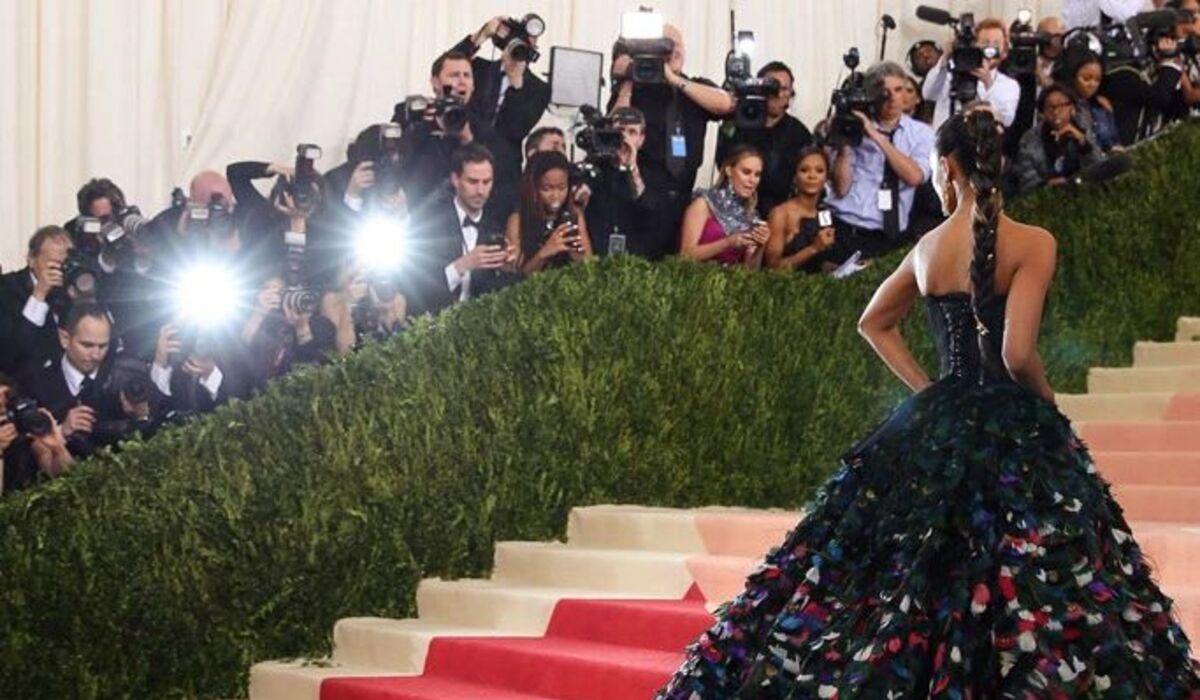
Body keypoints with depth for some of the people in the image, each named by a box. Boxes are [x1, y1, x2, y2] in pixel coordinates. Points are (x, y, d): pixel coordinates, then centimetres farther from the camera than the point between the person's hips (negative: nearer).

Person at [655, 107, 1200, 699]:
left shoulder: (928, 247, 7)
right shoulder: (1032, 243, -10)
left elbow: (874, 324, 22)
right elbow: (1018, 355, -19)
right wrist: (1045, 399, 0)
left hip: (936, 427, 6)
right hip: (1015, 433, -5)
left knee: (906, 576, 14)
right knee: (1023, 597, -3)